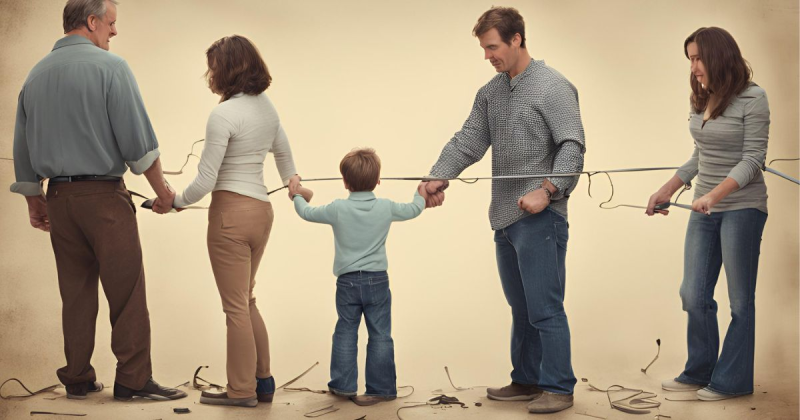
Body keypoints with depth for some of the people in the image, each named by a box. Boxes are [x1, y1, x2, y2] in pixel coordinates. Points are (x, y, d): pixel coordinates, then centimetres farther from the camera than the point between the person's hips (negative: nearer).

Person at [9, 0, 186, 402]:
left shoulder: (35, 75, 12)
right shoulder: (110, 66, -8)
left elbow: (22, 148, 16)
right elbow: (137, 139, -12)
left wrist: (34, 201, 24)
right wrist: (161, 189, -2)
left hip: (59, 197, 7)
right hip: (103, 195, -7)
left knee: (76, 293, 12)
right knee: (126, 292, -2)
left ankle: (77, 379, 17)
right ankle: (133, 380, 0)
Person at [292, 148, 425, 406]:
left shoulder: (338, 209, -7)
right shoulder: (386, 208, -4)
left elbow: (307, 213, 6)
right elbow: (413, 210, 13)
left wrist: (298, 196, 28)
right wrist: (421, 194, 34)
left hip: (347, 282, 0)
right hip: (378, 280, 0)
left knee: (345, 333, 13)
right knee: (380, 335, 4)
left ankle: (343, 385, 17)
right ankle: (381, 388, 6)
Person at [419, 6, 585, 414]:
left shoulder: (553, 87, -7)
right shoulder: (490, 92, 16)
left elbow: (572, 146, -13)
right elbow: (469, 140, 10)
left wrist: (547, 190, -25)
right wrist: (438, 178, -4)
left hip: (540, 217, -8)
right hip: (505, 217, 8)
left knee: (544, 308, -5)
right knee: (520, 308, 15)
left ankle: (557, 388, 3)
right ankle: (526, 381, 24)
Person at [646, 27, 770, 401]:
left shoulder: (752, 99, -11)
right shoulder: (701, 100, 8)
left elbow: (753, 158, -16)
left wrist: (713, 195, -26)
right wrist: (667, 190, 11)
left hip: (742, 207, -7)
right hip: (704, 209, 7)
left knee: (739, 299, 3)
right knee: (693, 295, 7)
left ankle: (731, 381, 13)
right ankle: (700, 372, 21)